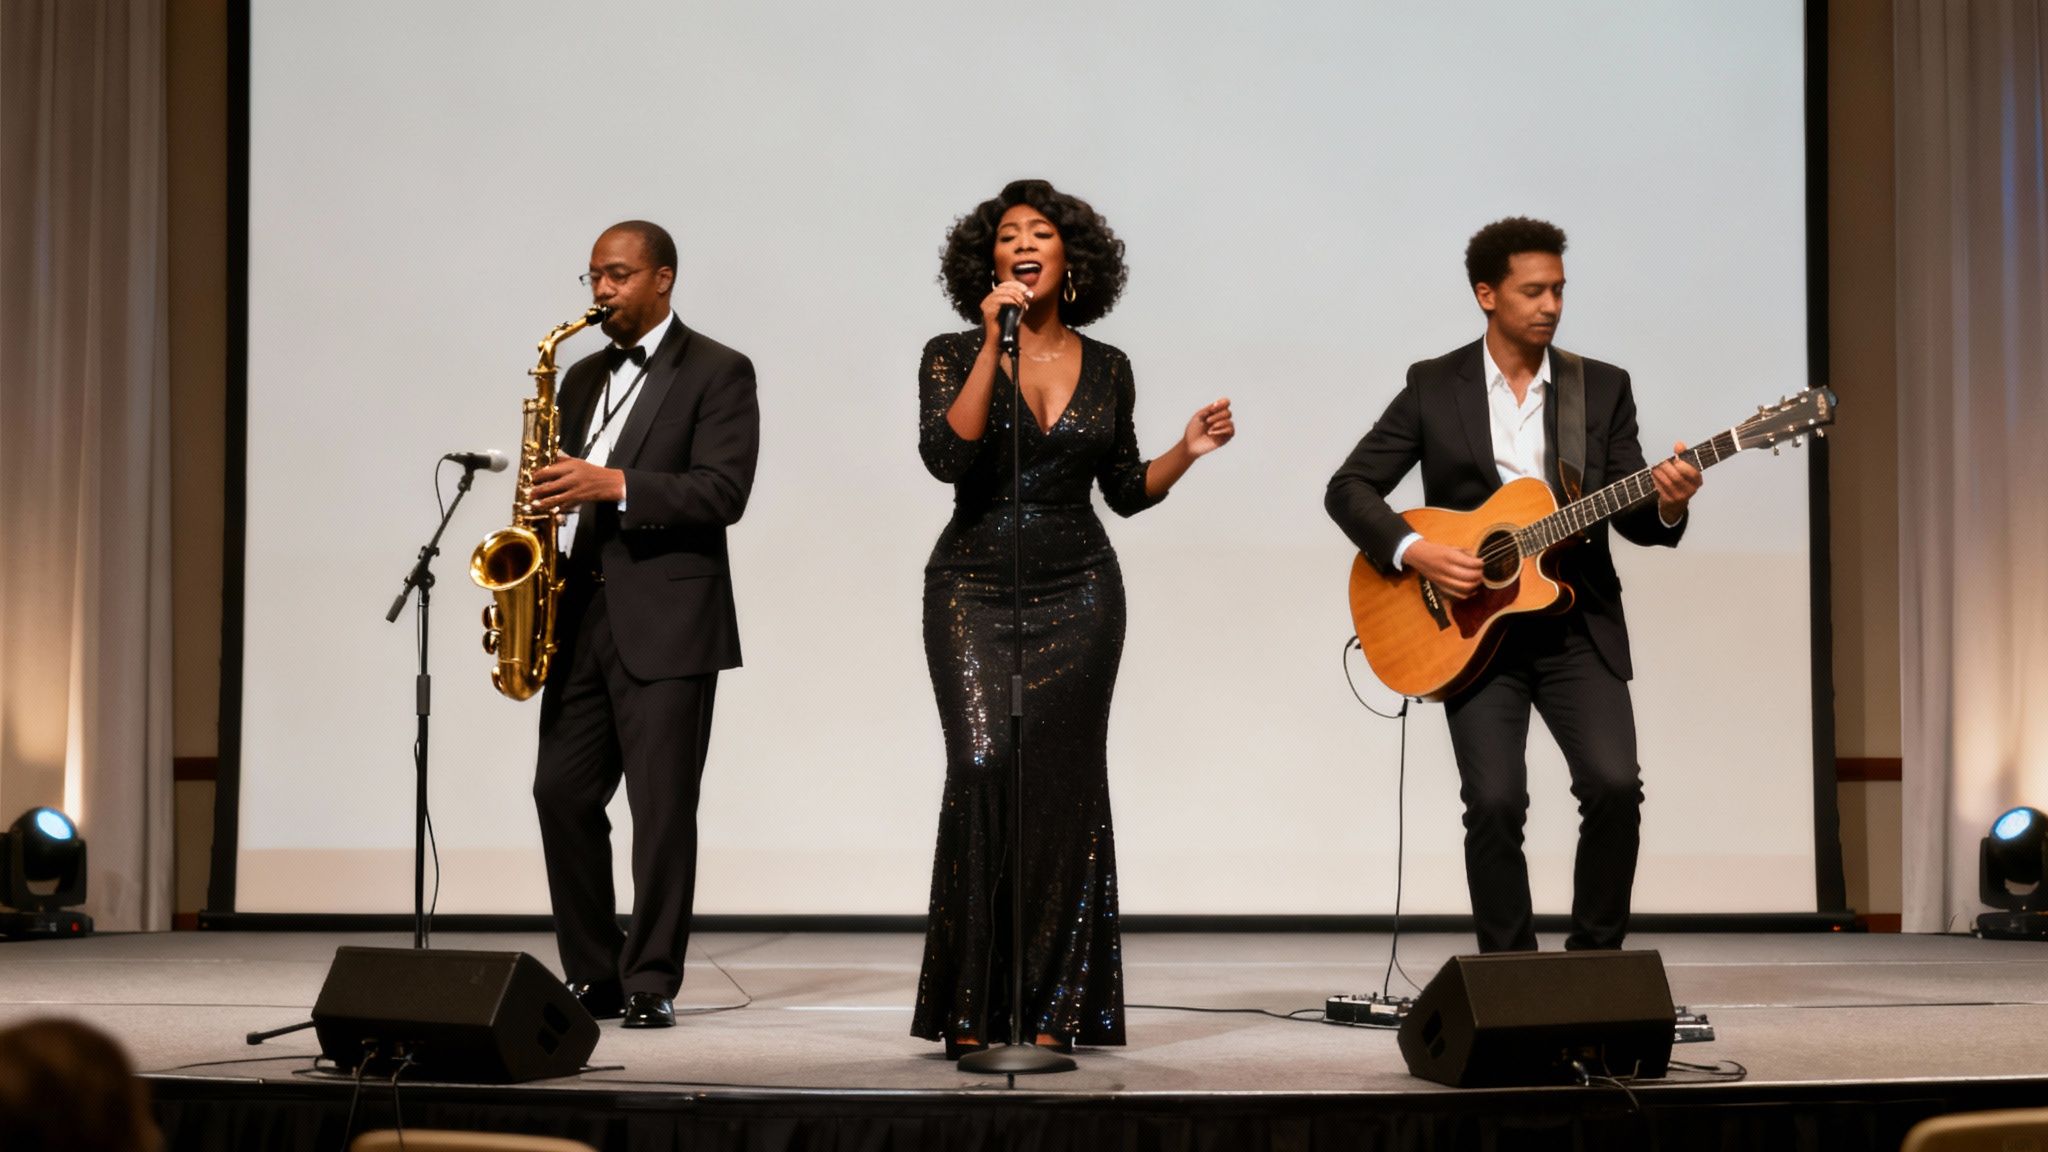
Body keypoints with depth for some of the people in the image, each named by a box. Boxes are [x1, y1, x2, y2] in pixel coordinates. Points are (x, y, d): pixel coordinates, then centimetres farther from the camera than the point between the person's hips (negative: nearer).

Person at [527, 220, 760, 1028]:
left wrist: (616, 485, -22)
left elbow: (723, 493, -13)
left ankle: (651, 984, 1)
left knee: (662, 806, -5)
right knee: (562, 794, 3)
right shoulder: (584, 378, 19)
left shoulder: (718, 373, -2)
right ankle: (593, 976, 13)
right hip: (581, 618, 7)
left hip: (667, 623, -7)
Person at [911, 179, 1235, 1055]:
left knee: (1062, 787, -1)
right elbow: (946, 456, -17)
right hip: (973, 589, -2)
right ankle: (969, 1009, -7)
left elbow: (1125, 491, 15)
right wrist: (992, 343, -18)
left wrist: (1189, 450, -1)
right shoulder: (953, 355, 0)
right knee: (982, 767, -16)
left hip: (1078, 595, 2)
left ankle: (1050, 1010, 6)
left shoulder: (1107, 369, 8)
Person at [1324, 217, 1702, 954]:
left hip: (1577, 624, 1)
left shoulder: (1603, 388, 7)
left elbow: (1632, 519, 4)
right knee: (1494, 802, -14)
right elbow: (1349, 488, 2)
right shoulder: (1434, 387, 3)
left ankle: (1594, 957, 2)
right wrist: (1413, 551, -14)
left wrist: (1667, 506, -19)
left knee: (1616, 785, -16)